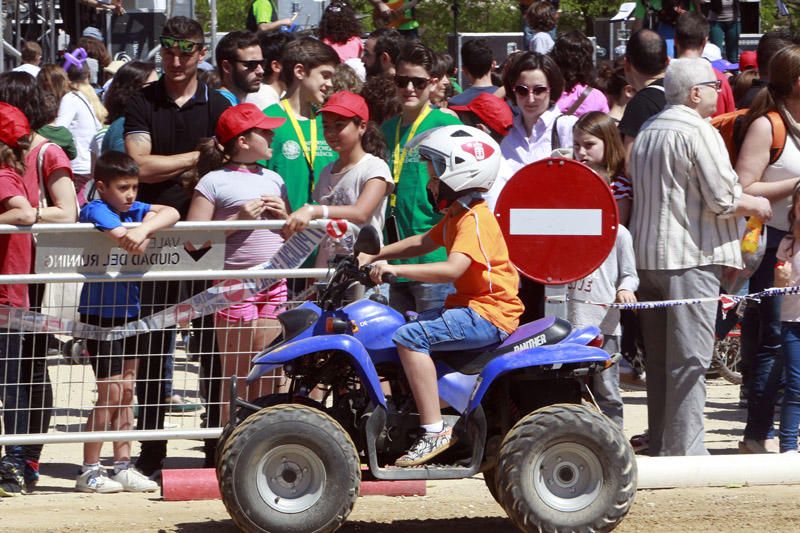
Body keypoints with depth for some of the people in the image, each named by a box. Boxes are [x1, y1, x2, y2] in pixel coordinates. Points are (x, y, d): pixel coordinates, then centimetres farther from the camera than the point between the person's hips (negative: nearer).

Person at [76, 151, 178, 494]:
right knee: (111, 393, -8)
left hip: (129, 311, 7)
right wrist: (141, 238, -20)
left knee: (126, 392, 11)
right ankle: (89, 471, -1)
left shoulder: (135, 210, 7)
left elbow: (171, 214, -13)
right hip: (100, 312, -7)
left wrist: (145, 228, -28)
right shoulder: (95, 210, -13)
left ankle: (123, 466, 17)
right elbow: (122, 236, -34)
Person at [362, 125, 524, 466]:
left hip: (489, 315, -11)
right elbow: (423, 243, 28)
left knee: (410, 337, -25)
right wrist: (374, 256, 17)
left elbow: (452, 268, -31)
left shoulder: (475, 220, -17)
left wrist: (396, 269, -34)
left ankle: (434, 430, -27)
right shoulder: (455, 216, 18)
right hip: (469, 306, 11)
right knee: (407, 325, 19)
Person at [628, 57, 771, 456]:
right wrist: (755, 205, 4)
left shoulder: (646, 133, 16)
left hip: (646, 255, 9)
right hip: (690, 257, -9)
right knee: (689, 359, -8)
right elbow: (723, 198, -16)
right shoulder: (698, 131, -11)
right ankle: (684, 450, -10)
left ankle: (660, 446, 16)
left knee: (659, 359, 12)